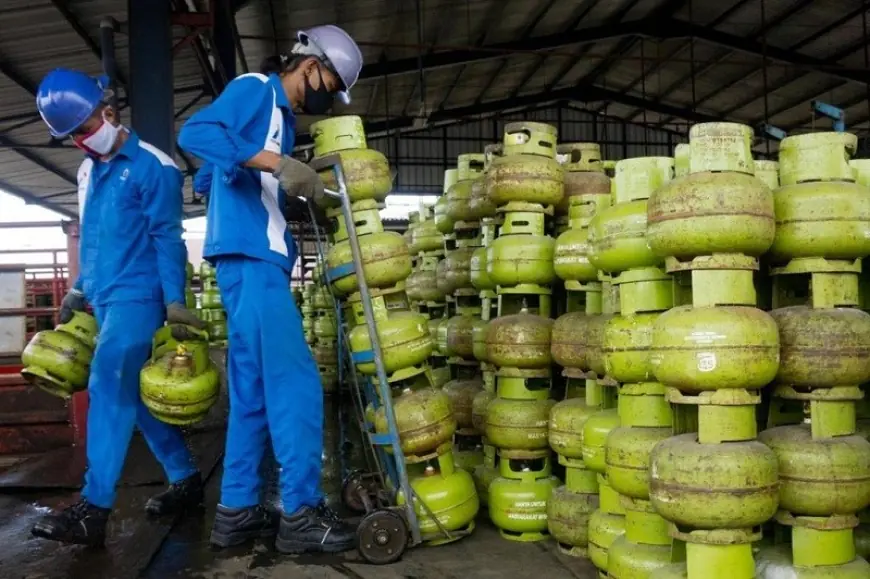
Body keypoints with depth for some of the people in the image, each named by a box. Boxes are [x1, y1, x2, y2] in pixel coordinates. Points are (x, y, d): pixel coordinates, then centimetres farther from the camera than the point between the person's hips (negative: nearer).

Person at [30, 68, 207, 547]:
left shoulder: (152, 166, -7)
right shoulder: (87, 171, 17)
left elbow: (167, 238, -11)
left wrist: (174, 302, -17)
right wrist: (80, 289, 23)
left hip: (137, 295, -8)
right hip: (104, 298, 9)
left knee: (109, 388, -16)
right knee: (134, 394, 10)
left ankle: (94, 509, -15)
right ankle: (185, 479, 22)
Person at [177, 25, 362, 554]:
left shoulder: (281, 113, 24)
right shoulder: (255, 89, -2)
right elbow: (194, 133, -19)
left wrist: (307, 195, 11)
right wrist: (277, 163, -26)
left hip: (261, 258, 10)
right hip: (249, 255, -10)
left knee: (255, 389, 9)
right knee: (294, 381, -10)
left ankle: (238, 511, 14)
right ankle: (300, 512, -5)